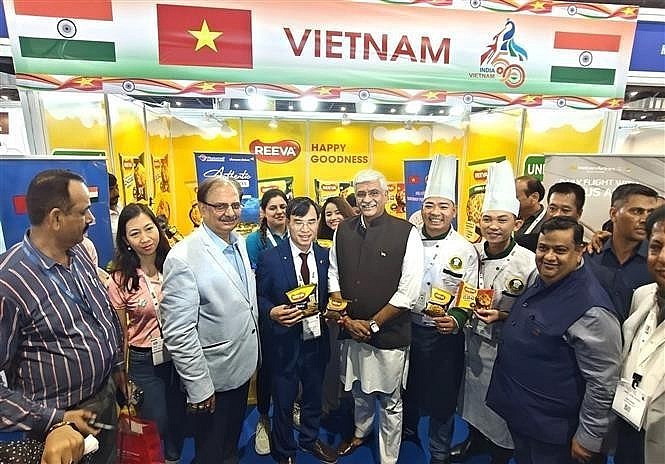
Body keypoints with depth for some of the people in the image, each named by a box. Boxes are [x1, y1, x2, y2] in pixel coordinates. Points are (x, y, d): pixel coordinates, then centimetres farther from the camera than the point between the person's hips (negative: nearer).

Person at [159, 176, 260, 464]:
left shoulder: (240, 242, -1)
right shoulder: (183, 258, -25)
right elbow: (179, 334, -23)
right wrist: (198, 388, -18)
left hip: (243, 365, 7)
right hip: (212, 378, -6)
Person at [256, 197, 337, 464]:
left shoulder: (326, 256, -4)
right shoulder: (270, 258, -15)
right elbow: (259, 298, -8)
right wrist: (272, 312, -27)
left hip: (317, 340, 4)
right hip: (285, 342, -3)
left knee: (314, 395, 25)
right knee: (283, 401, 16)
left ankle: (310, 439, 54)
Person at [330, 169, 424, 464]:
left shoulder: (406, 233, -13)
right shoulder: (343, 231, 1)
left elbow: (409, 292, -14)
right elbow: (333, 276, 7)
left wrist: (372, 324, -12)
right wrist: (346, 318, -3)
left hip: (389, 334, -4)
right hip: (351, 330, 4)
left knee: (390, 401, 13)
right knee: (359, 390, 25)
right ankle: (360, 432, 54)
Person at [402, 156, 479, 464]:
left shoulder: (465, 251, -10)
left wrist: (456, 322, -24)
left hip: (444, 335, -2)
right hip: (405, 328, 3)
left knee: (442, 395, 15)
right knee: (409, 386, 23)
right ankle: (407, 430, 50)